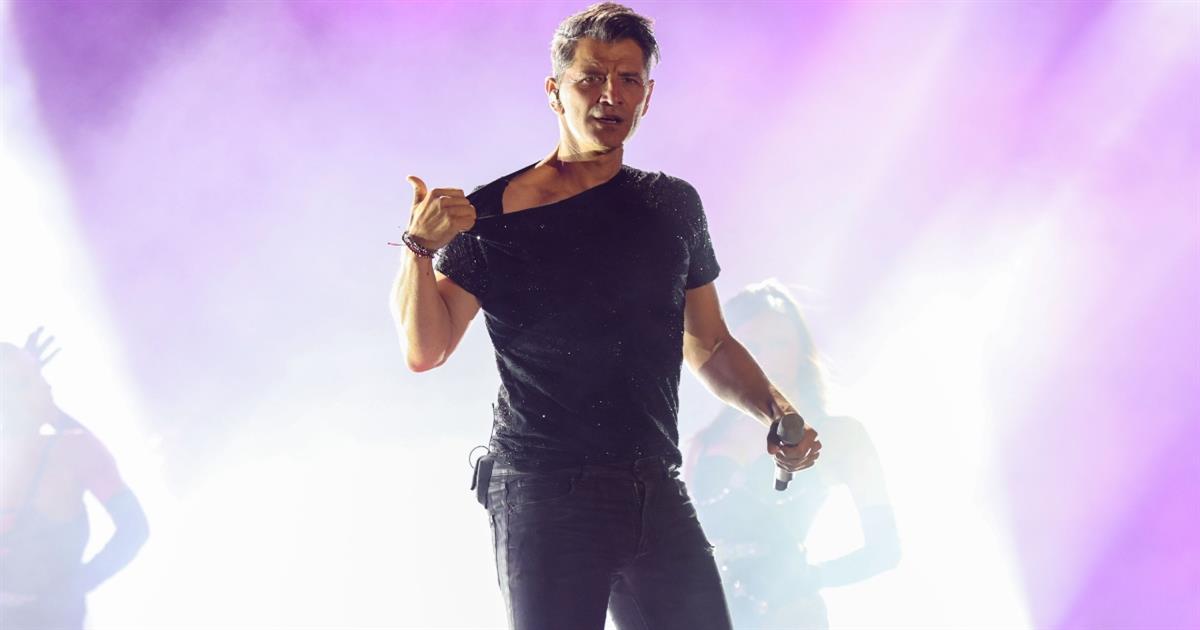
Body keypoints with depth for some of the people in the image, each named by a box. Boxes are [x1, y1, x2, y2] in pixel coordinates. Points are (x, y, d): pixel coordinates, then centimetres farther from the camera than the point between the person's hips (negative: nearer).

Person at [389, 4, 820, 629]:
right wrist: (421, 247, -24)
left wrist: (775, 412, 2)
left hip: (658, 496, 4)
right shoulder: (494, 214, -2)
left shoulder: (673, 205, 12)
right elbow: (425, 350, -8)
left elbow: (708, 343, 18)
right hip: (543, 497, -4)